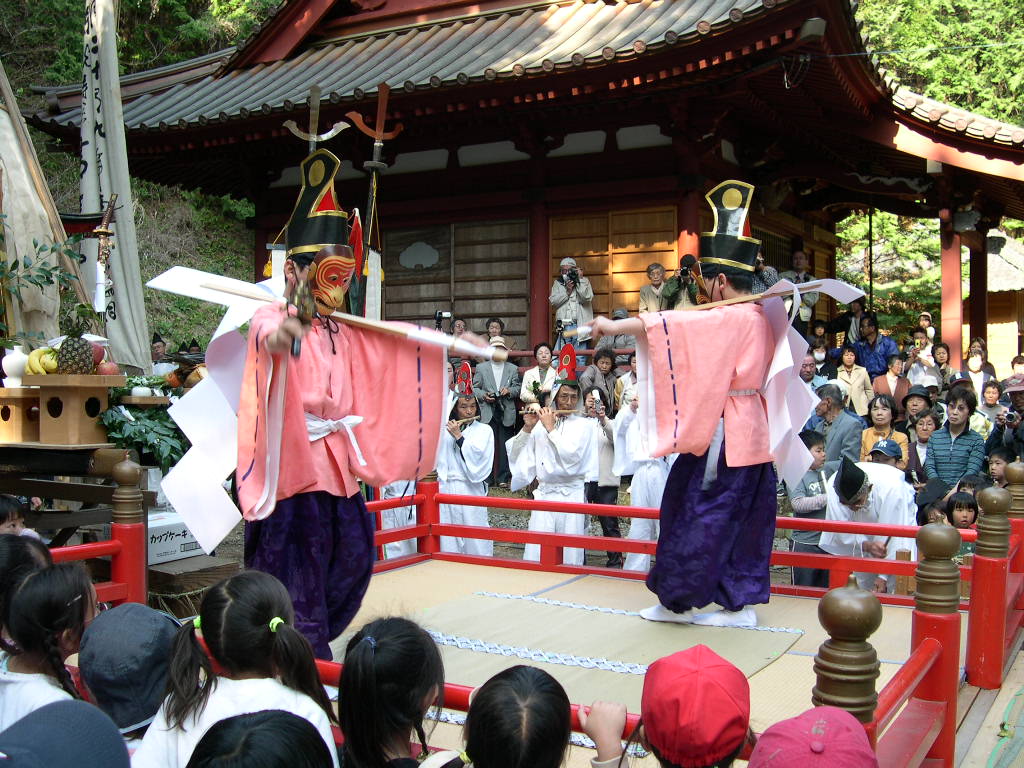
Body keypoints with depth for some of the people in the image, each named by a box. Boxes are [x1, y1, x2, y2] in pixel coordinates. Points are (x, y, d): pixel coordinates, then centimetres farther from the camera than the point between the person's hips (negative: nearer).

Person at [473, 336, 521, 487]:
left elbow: (518, 387, 12)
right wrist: (484, 395, -9)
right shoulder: (481, 368, 11)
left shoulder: (513, 369, 14)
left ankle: (503, 478, 6)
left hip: (506, 413, 1)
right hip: (488, 412, -1)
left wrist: (509, 391, -8)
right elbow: (475, 388, 9)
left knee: (505, 446, 0)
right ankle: (488, 478, 3)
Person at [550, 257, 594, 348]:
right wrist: (567, 291, -8)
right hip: (563, 326, 2)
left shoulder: (584, 281, 9)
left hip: (579, 326, -1)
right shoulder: (557, 283, 14)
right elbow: (553, 301, 1)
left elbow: (587, 298, -8)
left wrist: (580, 279, -6)